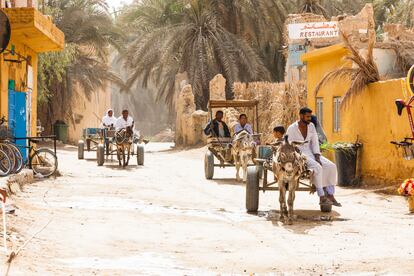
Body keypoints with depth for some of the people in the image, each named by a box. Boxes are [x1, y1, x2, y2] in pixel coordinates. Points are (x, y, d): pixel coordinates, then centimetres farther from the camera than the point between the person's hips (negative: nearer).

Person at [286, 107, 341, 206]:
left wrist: (317, 158, -10)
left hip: (310, 153, 6)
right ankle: (322, 197, -26)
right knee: (317, 168, -33)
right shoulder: (292, 128, -9)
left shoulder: (311, 126, 6)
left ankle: (330, 195, -16)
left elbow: (315, 142, 5)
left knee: (331, 167, -16)